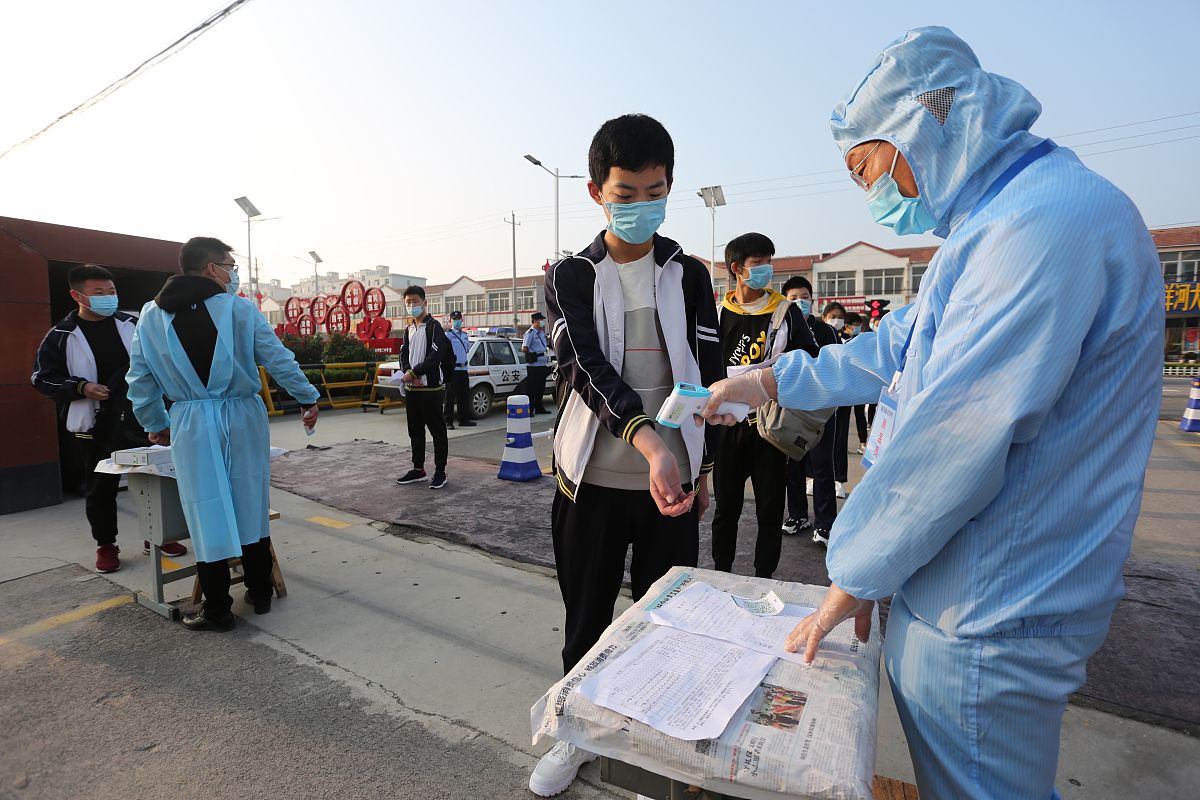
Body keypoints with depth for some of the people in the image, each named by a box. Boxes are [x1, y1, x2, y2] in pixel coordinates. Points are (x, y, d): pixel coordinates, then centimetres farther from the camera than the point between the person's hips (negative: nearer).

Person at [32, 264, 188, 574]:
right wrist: (80, 388, -16)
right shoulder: (61, 335, -3)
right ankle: (106, 545, 25)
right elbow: (42, 378, 0)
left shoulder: (133, 325, 2)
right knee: (101, 488, 9)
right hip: (93, 426, -2)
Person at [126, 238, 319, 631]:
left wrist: (155, 424, 19)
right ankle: (260, 593, 24)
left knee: (207, 512, 7)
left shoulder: (151, 316, 3)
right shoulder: (240, 309, -7)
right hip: (243, 417, -1)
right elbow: (279, 360, -6)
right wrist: (308, 398, 5)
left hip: (191, 423, 1)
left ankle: (217, 610, 17)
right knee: (251, 506, 11)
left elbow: (140, 378, 8)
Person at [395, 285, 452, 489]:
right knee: (415, 431, 14)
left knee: (437, 431, -1)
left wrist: (414, 373, -16)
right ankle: (418, 469, 25)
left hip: (430, 388, -8)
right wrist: (408, 372, -9)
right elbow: (404, 355, 11)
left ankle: (440, 472, 6)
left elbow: (436, 356, -17)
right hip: (411, 388, 8)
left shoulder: (433, 326, -7)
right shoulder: (408, 329, 16)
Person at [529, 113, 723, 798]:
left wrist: (704, 468, 7)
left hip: (674, 477, 1)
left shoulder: (689, 275, 5)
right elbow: (588, 369, -17)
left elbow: (709, 376, 8)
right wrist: (650, 444, -33)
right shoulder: (570, 278, -1)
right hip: (594, 479, -1)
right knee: (587, 615, 13)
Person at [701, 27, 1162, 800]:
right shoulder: (996, 223, 12)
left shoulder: (1050, 220, -24)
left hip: (986, 621, -9)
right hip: (964, 594, 9)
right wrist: (770, 381, 15)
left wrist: (856, 578, -15)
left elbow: (952, 443, -28)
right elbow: (897, 347, 17)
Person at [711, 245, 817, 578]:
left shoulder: (787, 312, 3)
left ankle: (763, 578, 23)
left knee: (770, 510, 8)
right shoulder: (718, 314, 5)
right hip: (728, 424, 1)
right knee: (725, 507, 11)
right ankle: (720, 574, 27)